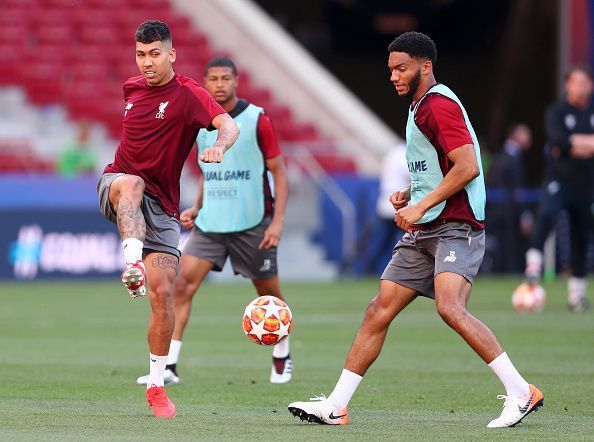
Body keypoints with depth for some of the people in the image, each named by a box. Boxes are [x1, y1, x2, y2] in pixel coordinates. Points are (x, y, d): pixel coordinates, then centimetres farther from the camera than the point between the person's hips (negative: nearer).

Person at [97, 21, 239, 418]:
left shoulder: (189, 94, -7)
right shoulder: (132, 89, 10)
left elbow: (228, 125, -24)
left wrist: (219, 145, -48)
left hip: (161, 206, -2)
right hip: (116, 185, 2)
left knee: (163, 292, -8)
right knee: (131, 184, -37)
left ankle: (156, 384, 5)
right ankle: (132, 265, -59)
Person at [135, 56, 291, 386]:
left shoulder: (257, 120, -9)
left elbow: (279, 172, -7)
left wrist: (278, 221, -15)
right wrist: (196, 208, 8)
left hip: (252, 223, -4)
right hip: (210, 223, 4)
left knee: (268, 293, 10)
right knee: (183, 284, -12)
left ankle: (282, 359, 34)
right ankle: (168, 367, -13)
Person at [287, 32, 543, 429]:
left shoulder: (439, 104, -11)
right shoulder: (421, 107, 20)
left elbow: (467, 167, -21)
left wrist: (420, 206, -19)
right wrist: (409, 194, 14)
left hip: (455, 227, -10)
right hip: (423, 232, 10)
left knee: (450, 308, -27)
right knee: (379, 311, 5)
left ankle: (521, 392, -21)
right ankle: (335, 406, 7)